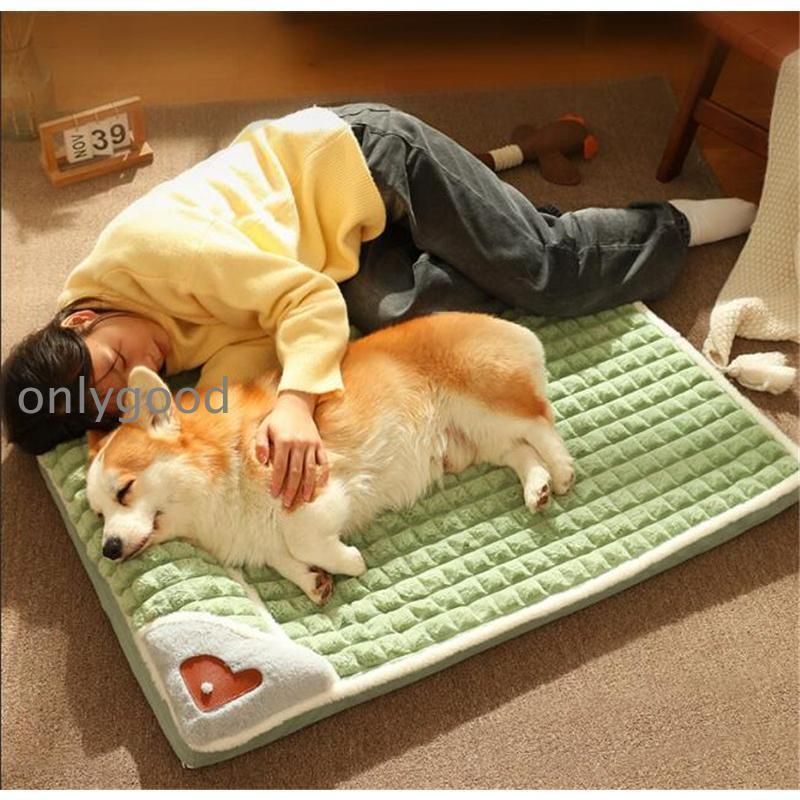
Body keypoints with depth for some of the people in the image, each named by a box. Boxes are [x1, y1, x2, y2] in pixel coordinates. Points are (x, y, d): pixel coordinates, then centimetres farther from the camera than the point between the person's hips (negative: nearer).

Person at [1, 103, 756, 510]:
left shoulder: (144, 251, -30)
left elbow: (304, 297, -31)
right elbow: (245, 339, -16)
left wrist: (296, 398, -46)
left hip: (359, 155, -7)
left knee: (544, 273, -11)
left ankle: (677, 227, 18)